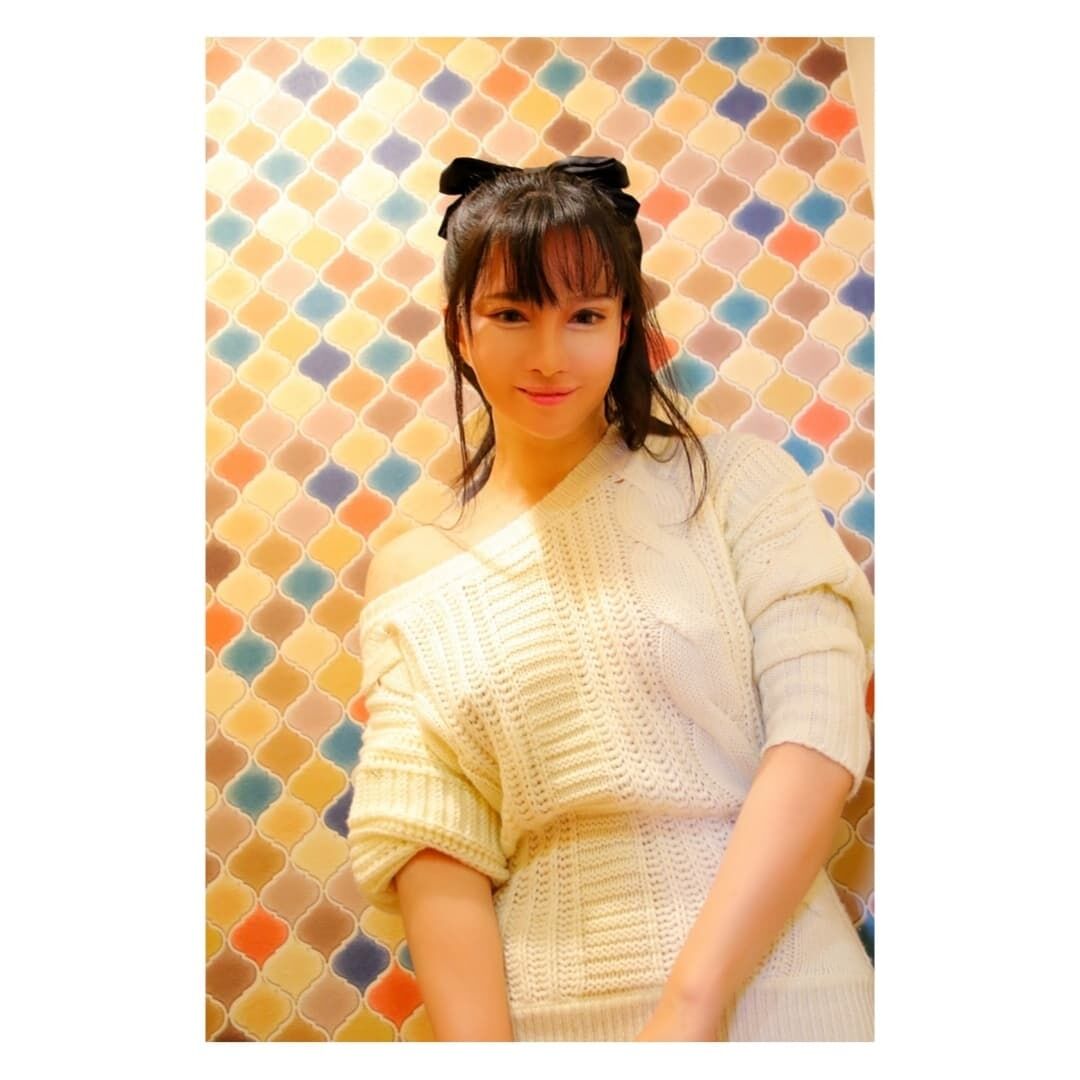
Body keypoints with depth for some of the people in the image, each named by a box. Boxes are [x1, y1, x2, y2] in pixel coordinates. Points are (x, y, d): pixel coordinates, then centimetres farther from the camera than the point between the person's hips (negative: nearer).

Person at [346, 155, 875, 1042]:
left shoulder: (734, 482, -3)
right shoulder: (411, 579, 2)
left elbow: (819, 734, -12)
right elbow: (434, 843, -5)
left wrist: (691, 1002, -20)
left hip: (765, 984, -1)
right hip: (536, 1011, 2)